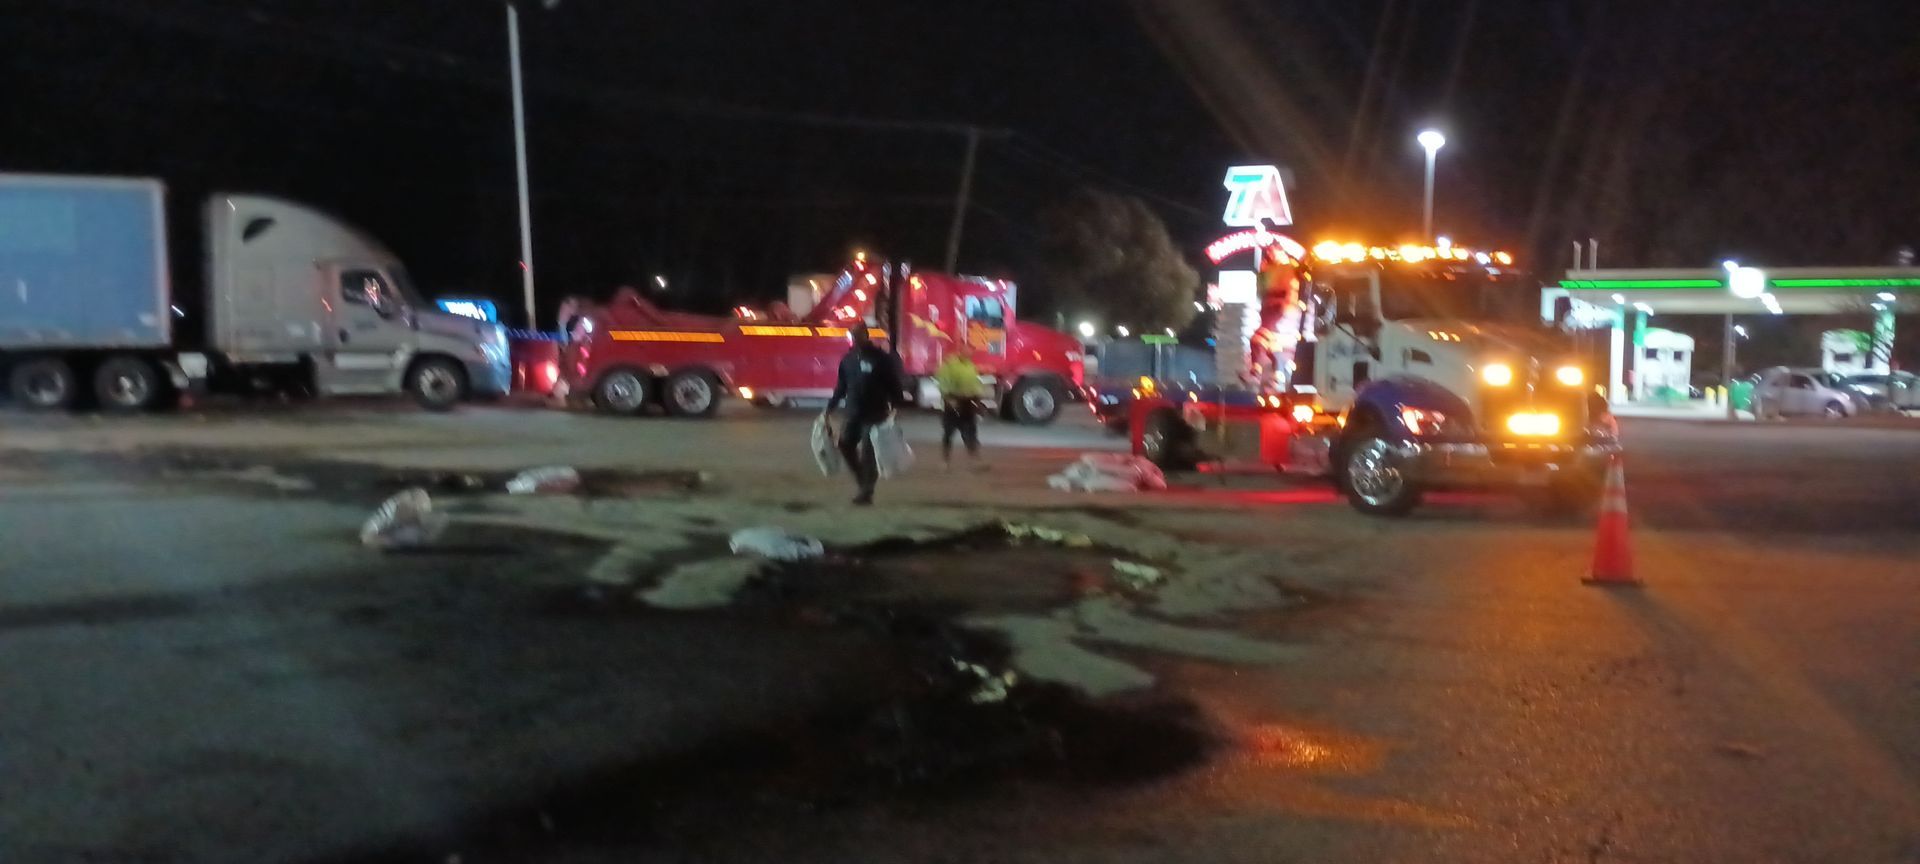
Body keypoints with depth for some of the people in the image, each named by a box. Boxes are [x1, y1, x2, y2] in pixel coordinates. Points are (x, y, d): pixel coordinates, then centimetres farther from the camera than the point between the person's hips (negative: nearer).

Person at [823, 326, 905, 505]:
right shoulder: (848, 359, 9)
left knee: (868, 453, -6)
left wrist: (894, 407, -19)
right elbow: (841, 386, 16)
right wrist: (829, 408, 13)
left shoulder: (881, 358, -6)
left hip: (874, 414, -5)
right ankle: (864, 482, 19)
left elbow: (894, 384, -8)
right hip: (852, 413, 6)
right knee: (845, 445, 2)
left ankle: (866, 492, 0)